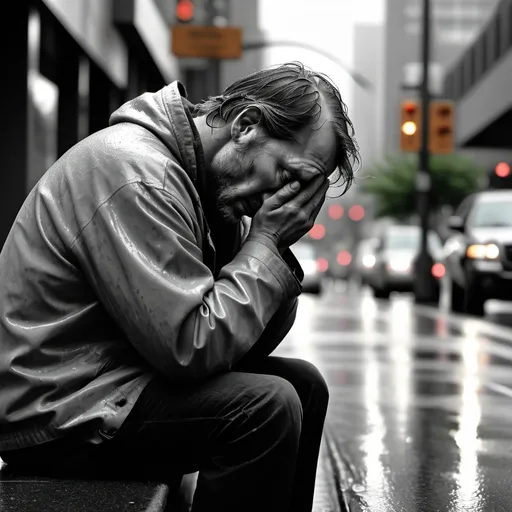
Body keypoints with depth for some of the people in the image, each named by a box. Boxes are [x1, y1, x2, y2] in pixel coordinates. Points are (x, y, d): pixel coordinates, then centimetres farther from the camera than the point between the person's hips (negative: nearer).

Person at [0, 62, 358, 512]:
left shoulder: (209, 180, 7)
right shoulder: (135, 172, -22)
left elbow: (249, 342, 6)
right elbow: (195, 346, -28)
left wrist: (276, 246, -8)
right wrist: (265, 242, -17)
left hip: (114, 373, 10)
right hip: (52, 412, -10)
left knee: (304, 384, 10)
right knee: (267, 405, -23)